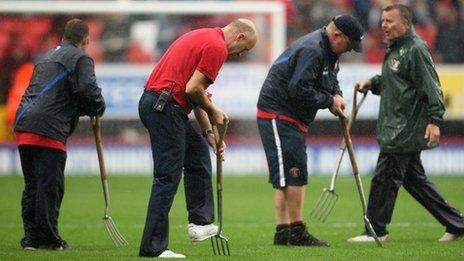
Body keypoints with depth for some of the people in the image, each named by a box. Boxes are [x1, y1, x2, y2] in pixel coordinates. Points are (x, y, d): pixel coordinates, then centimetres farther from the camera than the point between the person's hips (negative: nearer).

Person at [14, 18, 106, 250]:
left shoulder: (48, 57, 28)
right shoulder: (80, 58, 1)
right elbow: (88, 89, -13)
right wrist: (98, 108, 8)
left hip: (24, 123, 8)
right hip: (48, 128, -8)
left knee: (32, 185, 12)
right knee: (50, 185, -3)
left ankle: (31, 237, 14)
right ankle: (47, 238, -1)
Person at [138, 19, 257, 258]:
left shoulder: (205, 37, 22)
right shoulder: (217, 46, -10)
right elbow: (192, 89, -18)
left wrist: (210, 133, 21)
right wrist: (212, 111, 1)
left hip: (153, 102, 10)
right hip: (164, 106, -10)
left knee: (198, 153, 22)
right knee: (167, 176, -6)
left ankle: (200, 222, 22)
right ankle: (153, 247, -5)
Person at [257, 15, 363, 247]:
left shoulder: (328, 52, 12)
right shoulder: (311, 51, -22)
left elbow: (331, 80, 23)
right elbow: (299, 90, -27)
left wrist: (337, 95, 1)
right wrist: (329, 101, -16)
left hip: (293, 119, 11)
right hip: (278, 115, -11)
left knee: (288, 175, 11)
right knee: (293, 174, -11)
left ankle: (283, 231, 14)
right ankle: (297, 232, -9)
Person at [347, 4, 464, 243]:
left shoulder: (416, 49, -13)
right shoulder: (395, 49, 18)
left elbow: (431, 87, -18)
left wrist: (434, 120, -25)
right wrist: (372, 83, 12)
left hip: (405, 131, -10)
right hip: (394, 130, 10)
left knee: (384, 178, -7)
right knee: (415, 180, 13)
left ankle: (376, 230, 2)